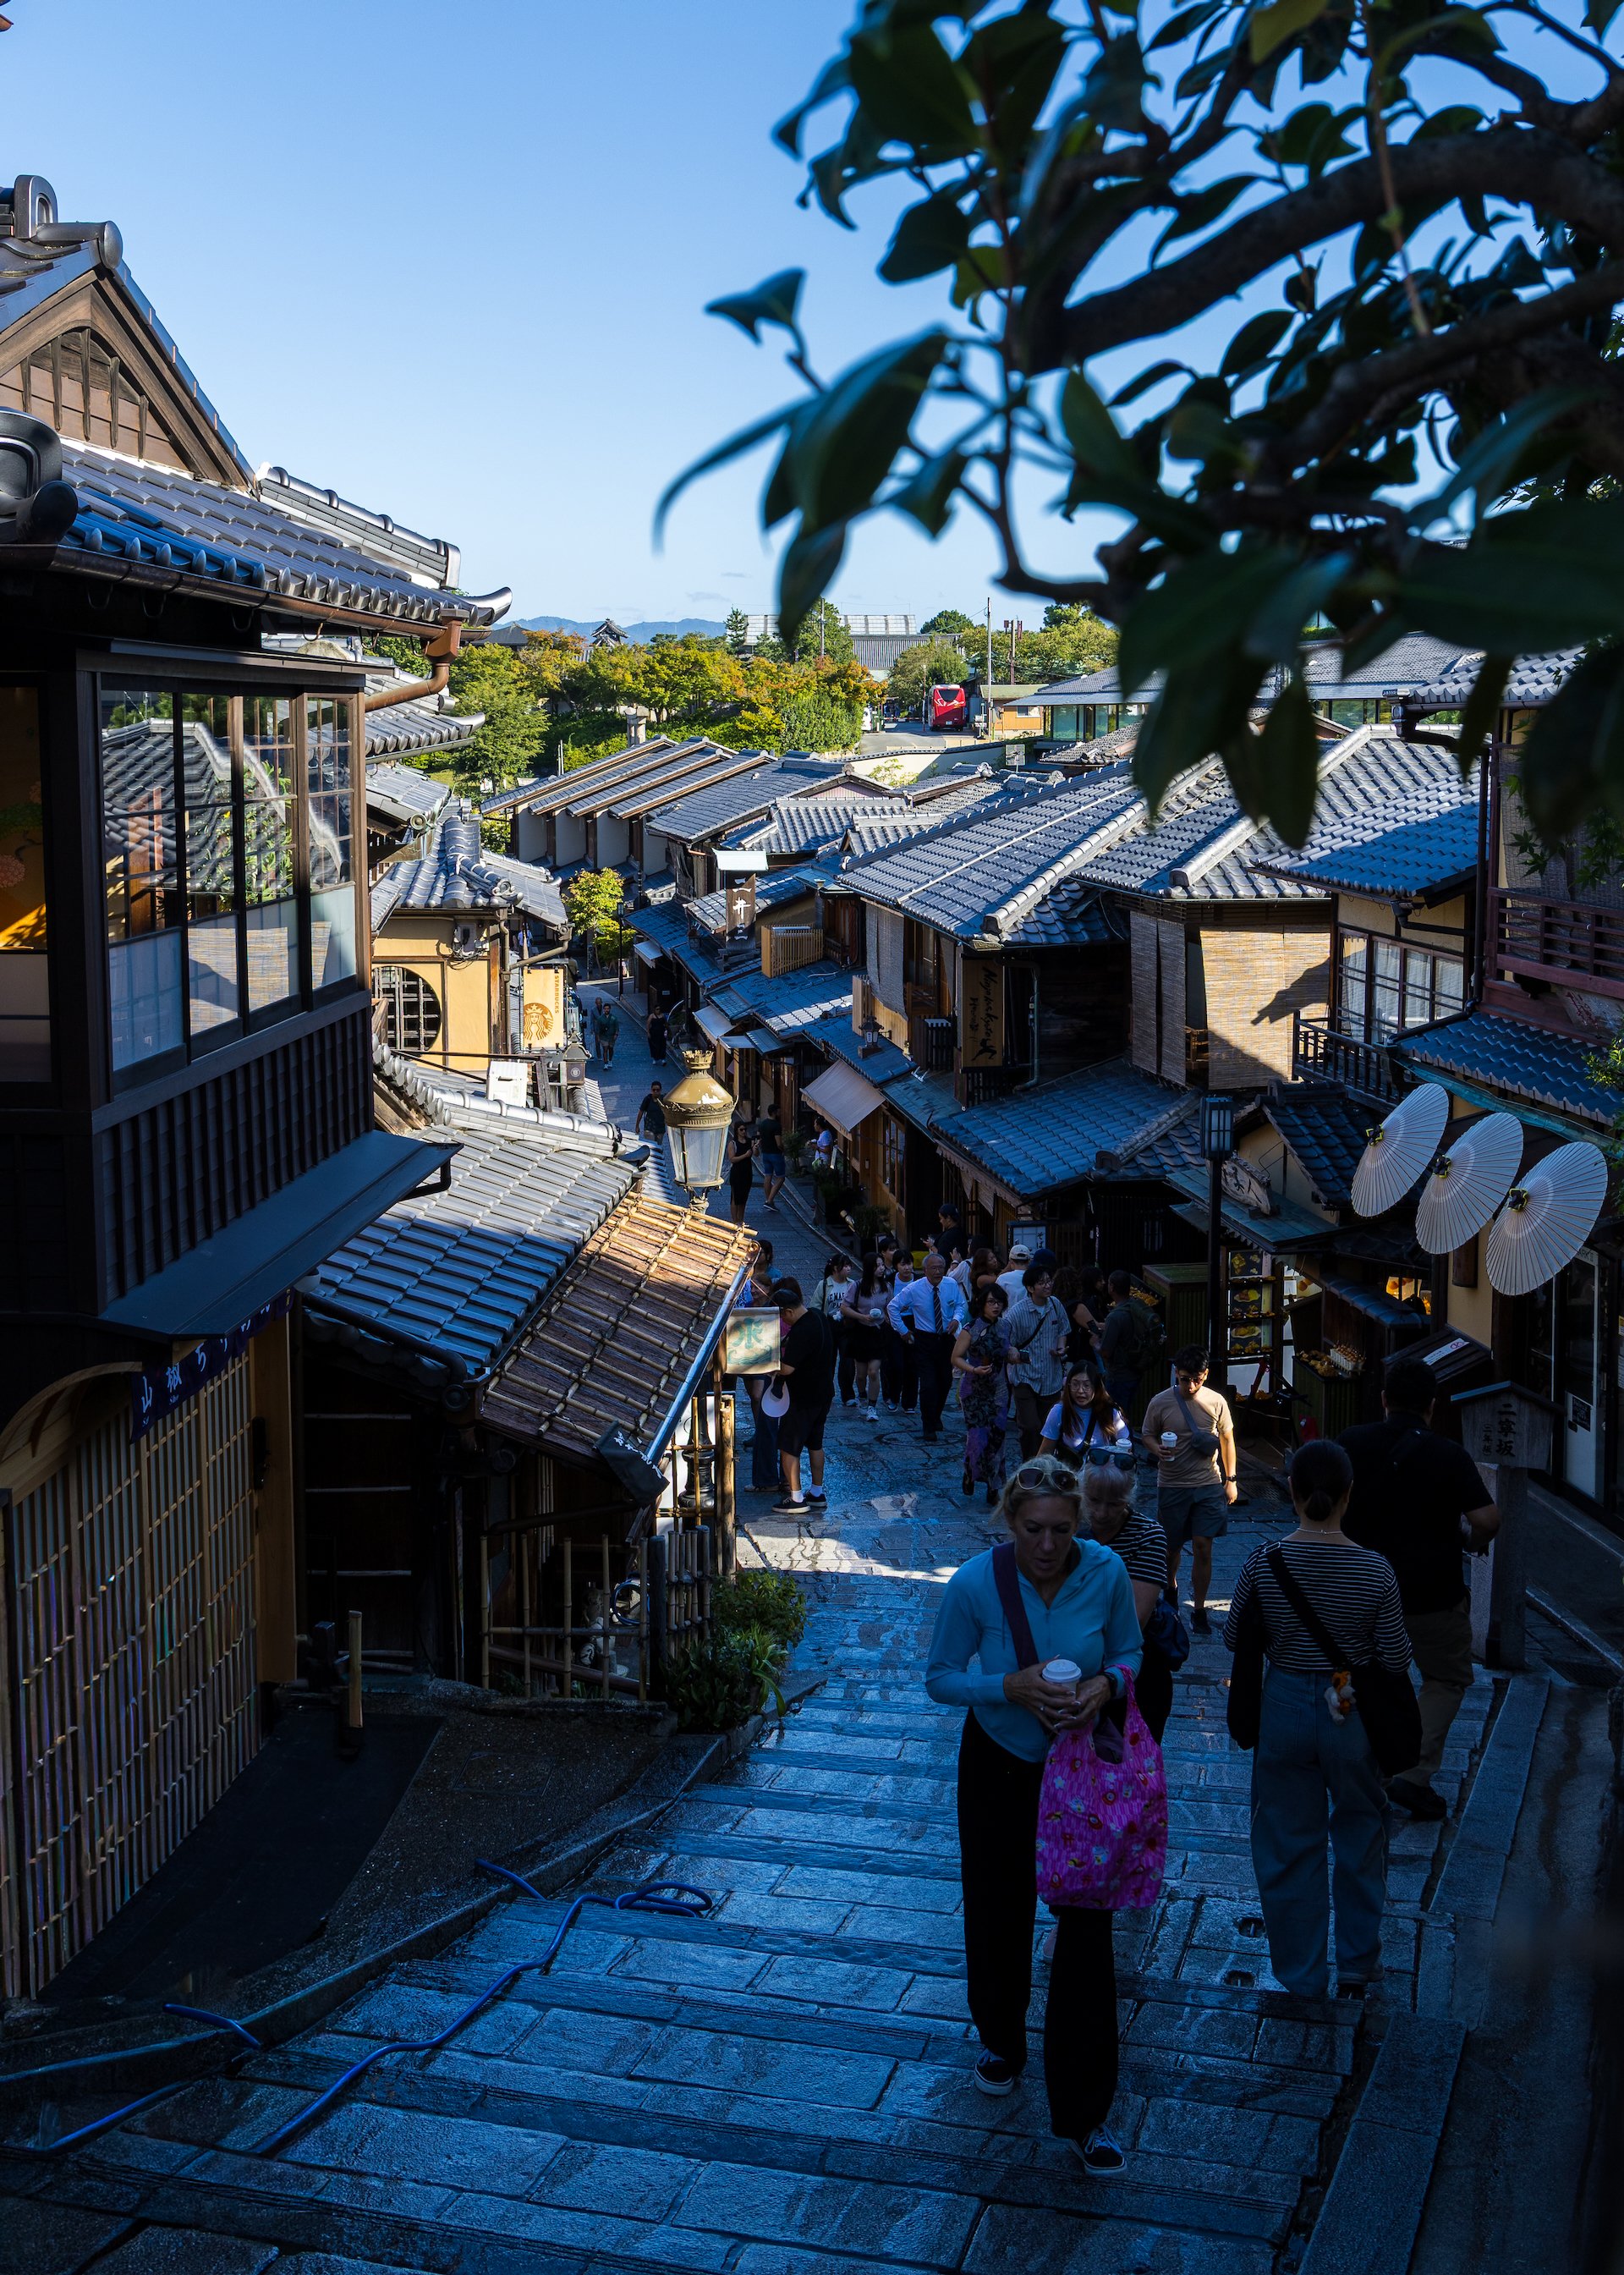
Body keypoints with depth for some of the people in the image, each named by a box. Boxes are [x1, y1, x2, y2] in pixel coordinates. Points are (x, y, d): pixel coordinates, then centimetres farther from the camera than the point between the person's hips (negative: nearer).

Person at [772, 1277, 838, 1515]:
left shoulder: (800, 1331, -27)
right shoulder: (819, 1318, 4)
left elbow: (786, 1368, -30)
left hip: (803, 1398, -10)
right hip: (824, 1393, 10)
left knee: (788, 1447, -1)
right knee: (814, 1443, 19)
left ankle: (796, 1498, 1)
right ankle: (817, 1493, 26)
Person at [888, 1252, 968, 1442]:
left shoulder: (951, 1285, -5)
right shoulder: (914, 1289, -13)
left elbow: (960, 1305, 11)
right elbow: (892, 1307, -3)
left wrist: (957, 1319, -10)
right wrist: (903, 1331, -3)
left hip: (946, 1338, 3)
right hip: (924, 1340, -3)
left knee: (945, 1381, 12)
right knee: (928, 1385, -10)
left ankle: (934, 1417, 37)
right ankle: (929, 1428, 3)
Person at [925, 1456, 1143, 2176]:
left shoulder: (1105, 1571, -18)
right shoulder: (974, 1584, -22)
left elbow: (1129, 1652, -1)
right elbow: (941, 1677, -11)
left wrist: (1105, 1685, -24)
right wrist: (1012, 1686, -28)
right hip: (999, 1764, 0)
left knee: (1087, 1930, -4)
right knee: (999, 1913, 16)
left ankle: (1084, 2114, 7)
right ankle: (1000, 2040, 47)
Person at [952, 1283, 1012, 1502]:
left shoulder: (1004, 1327, 7)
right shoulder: (971, 1329, -9)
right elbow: (956, 1358, -7)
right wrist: (974, 1370, -22)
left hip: (999, 1391, 4)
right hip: (975, 1390, -4)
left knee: (997, 1437, 3)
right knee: (978, 1436, -9)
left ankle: (993, 1487, 14)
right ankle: (970, 1476, 17)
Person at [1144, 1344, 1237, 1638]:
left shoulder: (1216, 1402, -3)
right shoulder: (1160, 1402, -6)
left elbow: (1227, 1439, 9)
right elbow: (1147, 1434, 6)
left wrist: (1230, 1479, 8)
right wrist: (1158, 1449, -17)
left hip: (1208, 1485, 0)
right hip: (1171, 1486, 0)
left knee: (1203, 1547, -5)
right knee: (1172, 1545, 11)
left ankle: (1199, 1610, 5)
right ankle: (1171, 1587, 41)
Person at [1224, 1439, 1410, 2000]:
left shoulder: (1263, 1562, -15)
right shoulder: (1374, 1570, -16)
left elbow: (1234, 1637, -3)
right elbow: (1397, 1659, -10)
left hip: (1284, 1711, 0)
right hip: (1353, 1719, 0)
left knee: (1289, 1842, 15)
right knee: (1360, 1831, 22)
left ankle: (1302, 1974, 26)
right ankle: (1356, 1965, 32)